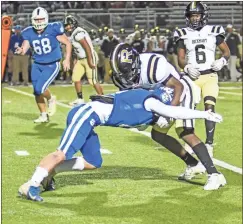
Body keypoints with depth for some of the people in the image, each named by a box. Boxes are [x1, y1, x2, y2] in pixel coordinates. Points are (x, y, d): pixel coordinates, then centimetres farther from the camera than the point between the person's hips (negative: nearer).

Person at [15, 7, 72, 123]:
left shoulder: (53, 29, -14)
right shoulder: (29, 33, -3)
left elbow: (68, 44, -6)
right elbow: (24, 50, -6)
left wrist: (67, 60, -12)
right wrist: (20, 51, -31)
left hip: (52, 65, -5)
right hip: (37, 65, 5)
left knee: (39, 89, -18)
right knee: (37, 92, 7)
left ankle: (50, 99, 15)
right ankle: (44, 115, 27)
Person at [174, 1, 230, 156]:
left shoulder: (214, 32, 3)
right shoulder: (184, 35, 5)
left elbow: (227, 52, 10)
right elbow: (181, 59, 5)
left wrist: (222, 61, -10)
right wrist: (187, 67, -15)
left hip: (210, 76, -1)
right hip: (192, 77, 1)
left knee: (210, 107, -15)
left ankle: (209, 143, -13)